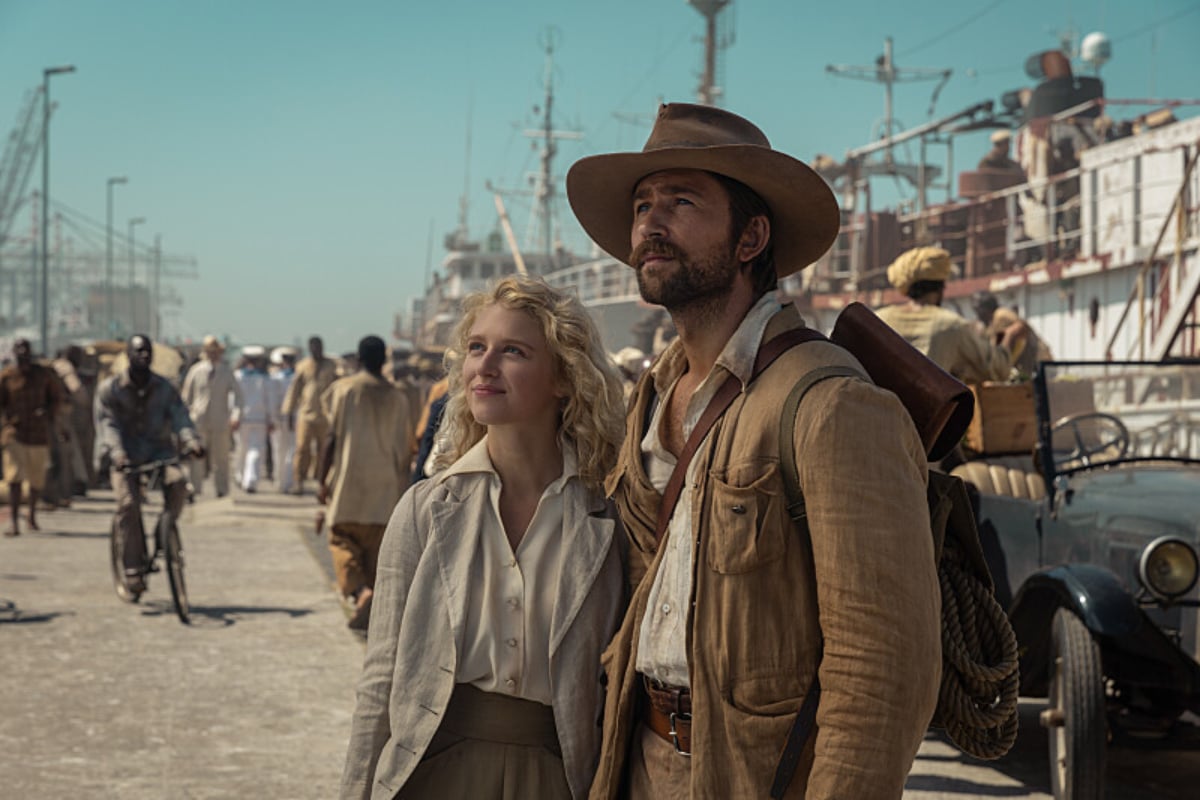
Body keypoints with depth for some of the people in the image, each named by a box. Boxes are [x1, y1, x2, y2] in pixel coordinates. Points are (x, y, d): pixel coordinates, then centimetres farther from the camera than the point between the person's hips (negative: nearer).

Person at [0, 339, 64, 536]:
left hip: (38, 433, 2)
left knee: (36, 479, 11)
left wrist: (49, 416, -6)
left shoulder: (44, 375, 2)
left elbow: (56, 398, 12)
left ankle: (32, 515, 33)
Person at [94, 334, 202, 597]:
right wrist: (116, 453, -31)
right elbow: (107, 424, -12)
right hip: (127, 457, -1)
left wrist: (192, 441, -27)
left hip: (159, 450, 2)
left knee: (178, 482, -29)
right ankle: (134, 569, -15)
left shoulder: (164, 387, 5)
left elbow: (180, 416, -6)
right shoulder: (110, 388, -1)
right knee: (128, 503, -22)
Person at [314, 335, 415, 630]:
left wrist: (322, 479, -1)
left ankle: (359, 591, -20)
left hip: (349, 481, -2)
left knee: (342, 541, 5)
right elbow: (405, 448, 6)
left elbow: (332, 438, -6)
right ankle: (369, 611, 6)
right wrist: (402, 486, 16)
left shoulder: (343, 389, -3)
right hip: (385, 486, 2)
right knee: (376, 549, 8)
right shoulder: (397, 397, 4)